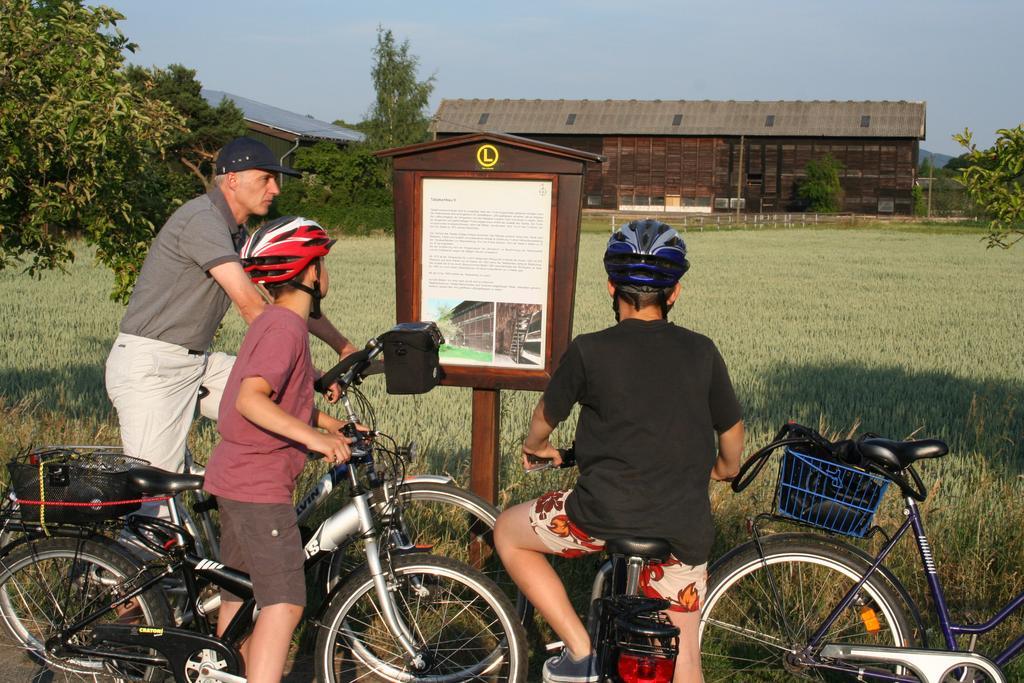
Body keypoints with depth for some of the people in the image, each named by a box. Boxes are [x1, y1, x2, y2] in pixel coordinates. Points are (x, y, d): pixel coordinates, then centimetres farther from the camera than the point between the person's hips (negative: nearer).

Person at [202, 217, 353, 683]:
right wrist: (313, 436, -35)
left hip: (237, 475, 11)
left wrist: (332, 424, 19)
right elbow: (251, 399, -29)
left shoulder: (273, 321, 16)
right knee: (284, 604, -13)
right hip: (258, 483, -11)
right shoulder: (285, 326, -17)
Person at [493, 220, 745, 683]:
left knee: (508, 531, 22)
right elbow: (731, 430, 17)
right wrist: (726, 468, 39)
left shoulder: (589, 351, -4)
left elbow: (545, 419, 11)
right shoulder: (702, 352, 5)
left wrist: (535, 446, 34)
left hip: (604, 517, -3)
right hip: (684, 529, 4)